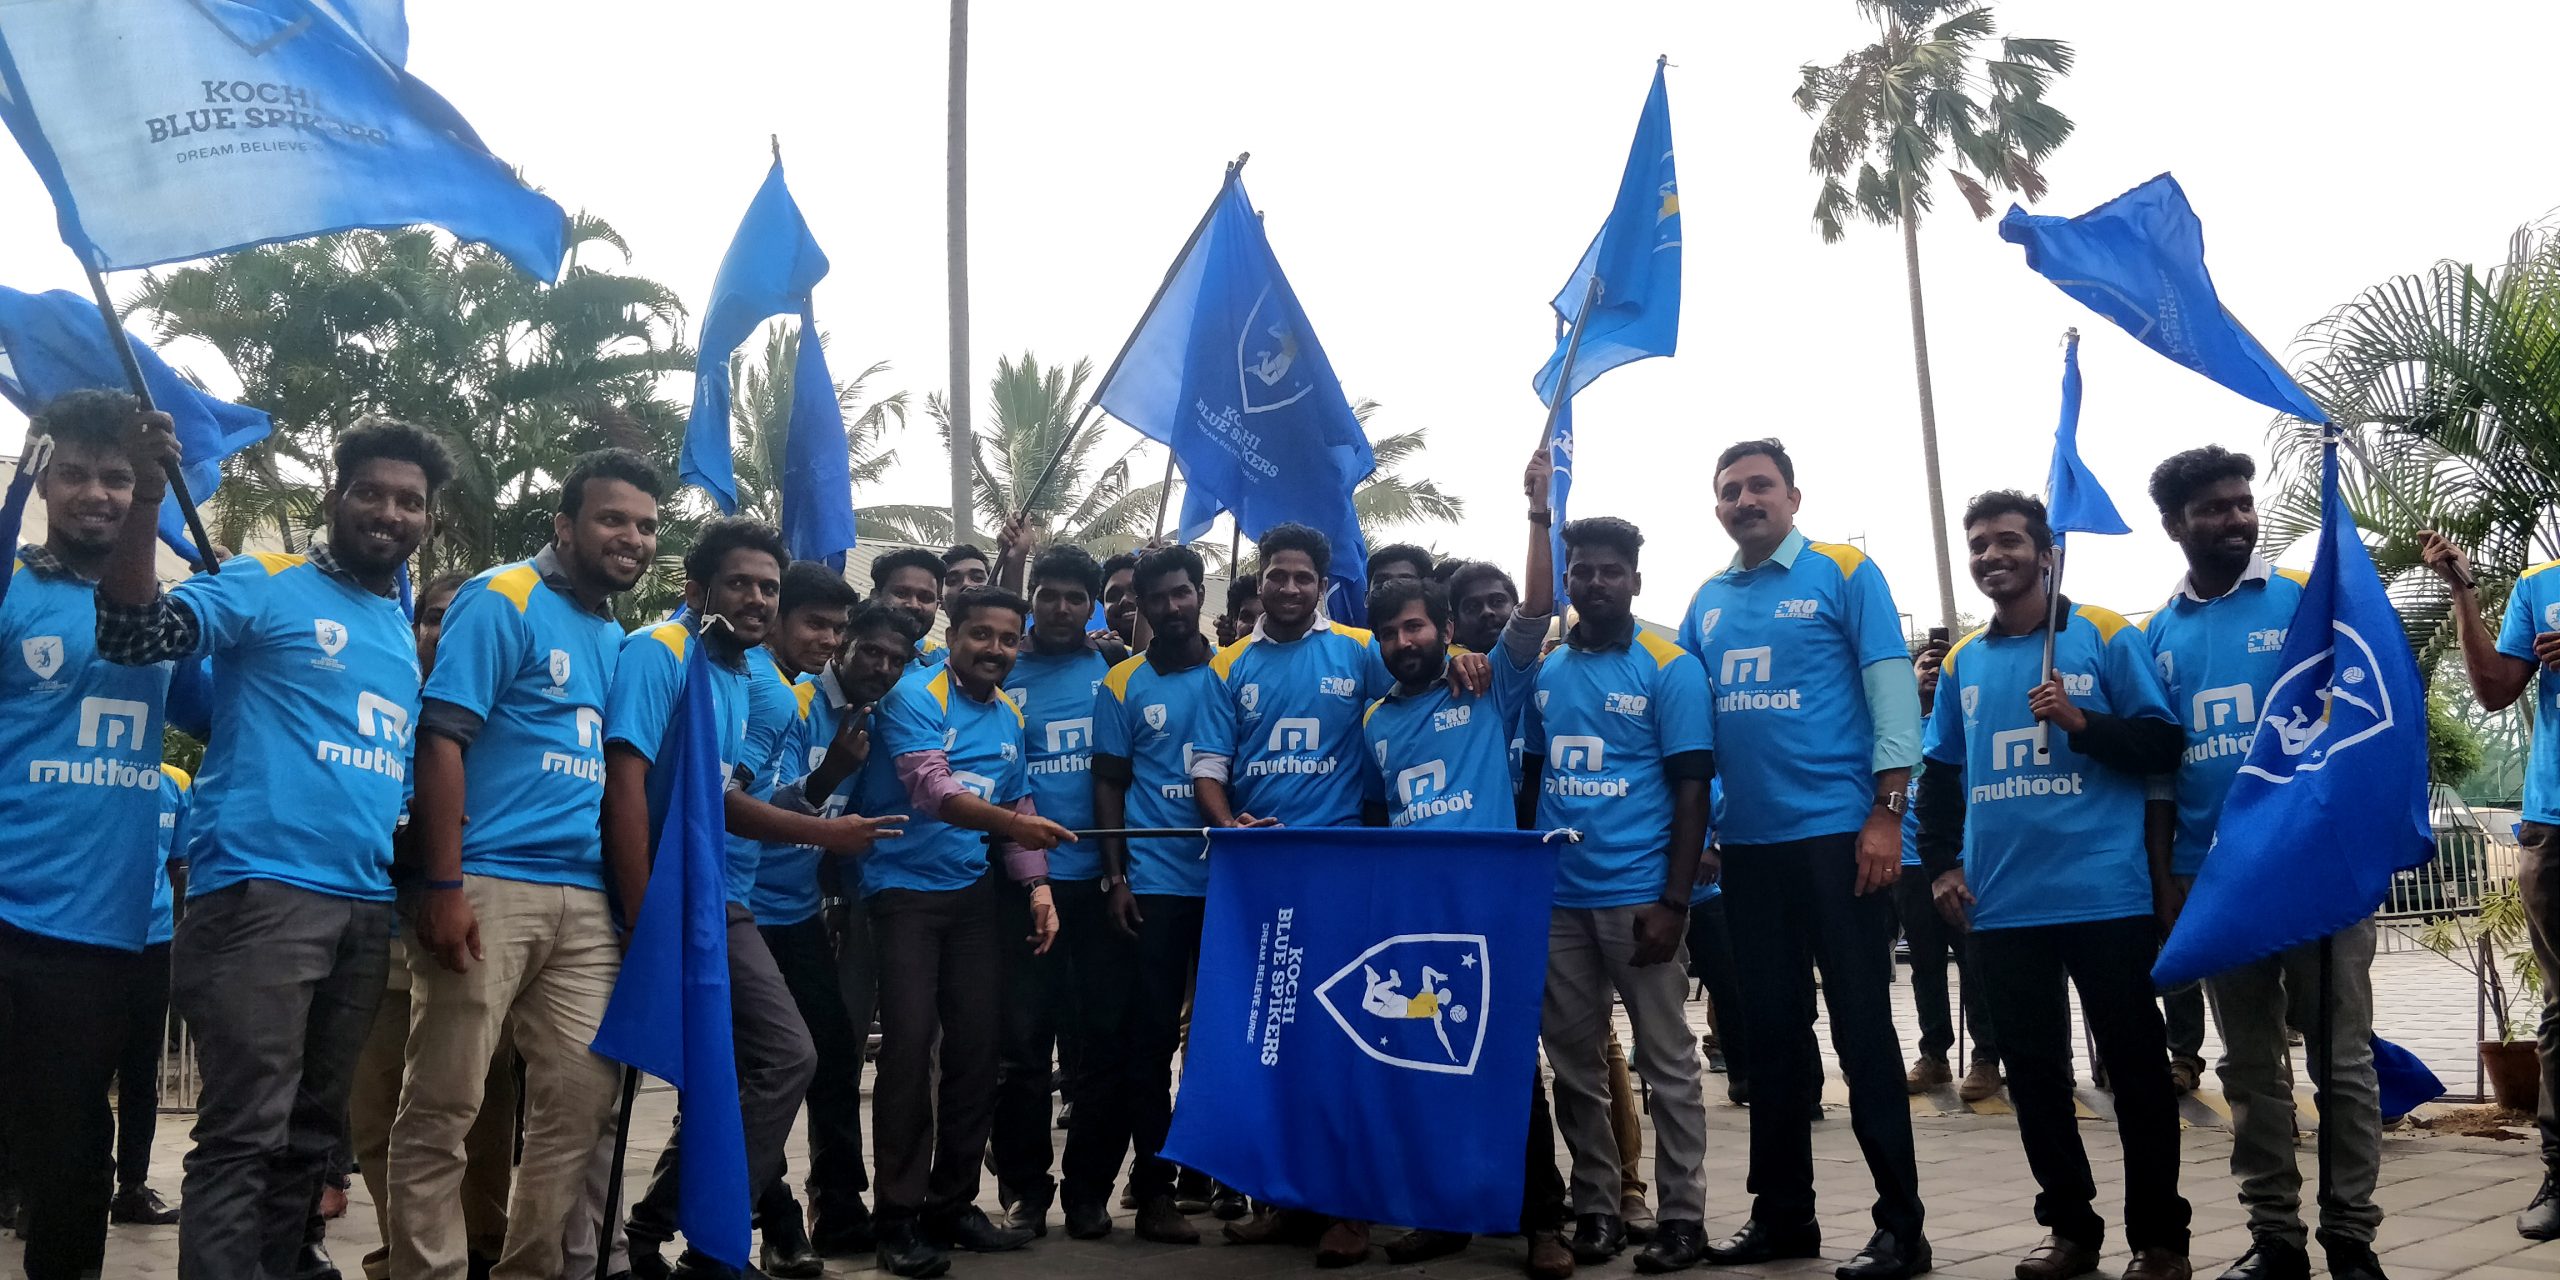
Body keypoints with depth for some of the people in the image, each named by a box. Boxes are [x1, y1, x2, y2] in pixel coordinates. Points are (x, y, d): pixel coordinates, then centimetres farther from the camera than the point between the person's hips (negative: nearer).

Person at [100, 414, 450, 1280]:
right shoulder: (265, 585, 1)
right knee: (245, 1131, -9)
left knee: (315, 1127, 14)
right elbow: (135, 635, -14)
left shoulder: (409, 635, 19)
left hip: (367, 908, 7)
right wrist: (145, 500, -24)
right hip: (262, 891, -6)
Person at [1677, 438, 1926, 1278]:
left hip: (1837, 833, -5)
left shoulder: (1844, 575, -2)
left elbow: (1891, 690, -7)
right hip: (1747, 844, 5)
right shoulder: (1706, 603, 12)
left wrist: (1886, 812, -14)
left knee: (1862, 1027, -1)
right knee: (1772, 1029, 12)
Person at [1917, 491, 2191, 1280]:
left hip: (2105, 895, -4)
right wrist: (1940, 865, 9)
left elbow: (2161, 745, -3)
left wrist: (2081, 721, -18)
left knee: (2136, 1064, 3)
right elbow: (1940, 773, 18)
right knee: (2034, 1072, 8)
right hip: (2003, 906, 4)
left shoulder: (2106, 637, 1)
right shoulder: (1962, 661, 13)